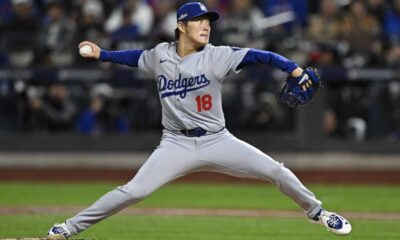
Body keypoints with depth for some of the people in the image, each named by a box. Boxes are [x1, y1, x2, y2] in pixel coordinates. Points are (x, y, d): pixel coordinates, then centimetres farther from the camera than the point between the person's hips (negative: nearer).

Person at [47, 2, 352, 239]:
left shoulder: (216, 56, -9)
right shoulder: (160, 55, 0)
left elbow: (256, 56, -20)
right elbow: (136, 57, 22)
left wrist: (293, 68, -34)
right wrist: (101, 54, 19)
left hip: (217, 141, 0)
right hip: (177, 144, 0)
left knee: (276, 171, -10)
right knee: (134, 191, -15)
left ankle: (316, 212, 15)